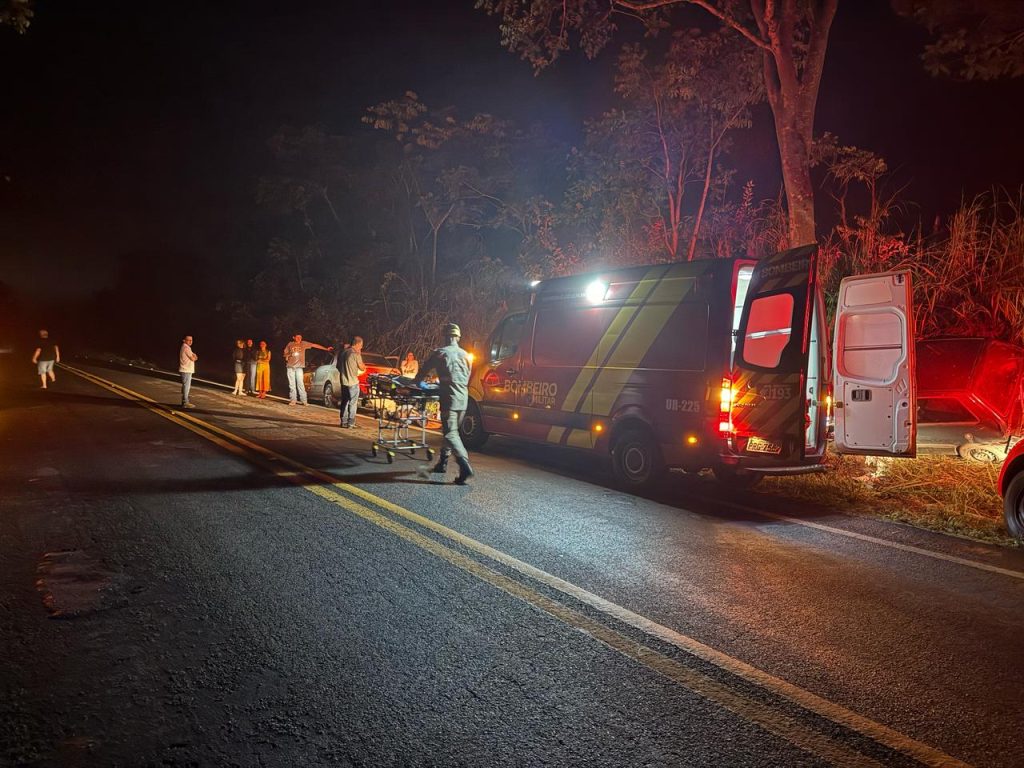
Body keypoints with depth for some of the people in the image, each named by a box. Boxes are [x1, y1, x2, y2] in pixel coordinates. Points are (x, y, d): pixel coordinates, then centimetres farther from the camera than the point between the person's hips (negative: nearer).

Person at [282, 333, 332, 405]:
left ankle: (303, 400, -6)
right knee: (292, 384, 2)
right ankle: (292, 400, 6)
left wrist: (326, 349, -1)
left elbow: (315, 345, 3)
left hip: (299, 367, -1)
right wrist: (289, 355, -7)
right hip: (290, 366, 1)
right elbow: (285, 354, 17)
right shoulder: (290, 344, 7)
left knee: (300, 383, -8)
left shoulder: (304, 344, 5)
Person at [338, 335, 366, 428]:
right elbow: (362, 368, -8)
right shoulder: (356, 354, -15)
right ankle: (351, 423, -2)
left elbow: (338, 366, 15)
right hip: (353, 382, -7)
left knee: (344, 402, 13)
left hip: (344, 381, 7)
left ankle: (344, 422, 16)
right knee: (353, 403, -1)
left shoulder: (344, 353, 8)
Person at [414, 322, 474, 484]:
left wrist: (416, 382, 29)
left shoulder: (439, 353, -2)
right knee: (452, 431, 18)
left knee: (451, 434, -8)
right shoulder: (465, 355, 14)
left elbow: (424, 370, 8)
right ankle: (442, 463, 27)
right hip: (463, 399, 6)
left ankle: (465, 467, -22)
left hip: (450, 399, -6)